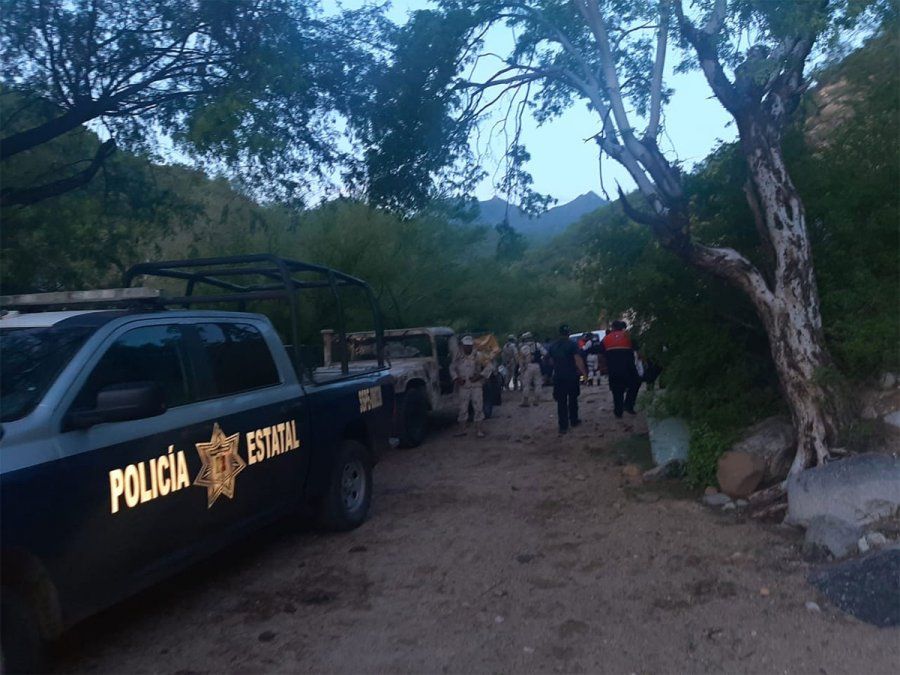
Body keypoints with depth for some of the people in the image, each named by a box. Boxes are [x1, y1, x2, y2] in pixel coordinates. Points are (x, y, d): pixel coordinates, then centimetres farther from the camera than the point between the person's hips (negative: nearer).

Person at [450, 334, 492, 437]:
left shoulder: (478, 356, -5)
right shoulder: (458, 357, 2)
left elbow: (489, 366, -5)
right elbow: (452, 368, 11)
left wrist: (480, 376, -14)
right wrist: (456, 378, -5)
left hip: (476, 386, -2)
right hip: (463, 387, 2)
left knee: (478, 408, 0)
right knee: (462, 408, 7)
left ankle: (478, 430, 9)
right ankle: (462, 430, 16)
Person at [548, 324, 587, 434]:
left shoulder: (553, 346, 6)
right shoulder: (572, 344, -9)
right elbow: (578, 360, -18)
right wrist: (583, 371, -17)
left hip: (558, 377, 2)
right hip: (571, 376, -2)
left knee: (561, 402, 2)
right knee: (573, 399, 15)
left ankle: (563, 425, -3)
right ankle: (574, 421, 25)